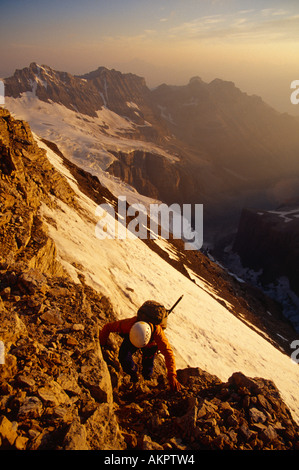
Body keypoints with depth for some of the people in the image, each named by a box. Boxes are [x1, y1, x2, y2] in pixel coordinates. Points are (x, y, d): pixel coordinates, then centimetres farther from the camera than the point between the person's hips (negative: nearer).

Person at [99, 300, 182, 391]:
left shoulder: (157, 331, -46)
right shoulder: (129, 323, -44)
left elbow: (168, 353, -44)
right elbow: (108, 327, -29)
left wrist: (172, 377, -49)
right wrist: (100, 345, -28)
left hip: (151, 343, -1)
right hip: (132, 338, 1)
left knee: (147, 369, 4)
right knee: (123, 356, -18)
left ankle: (147, 378, 42)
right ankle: (133, 375, 13)